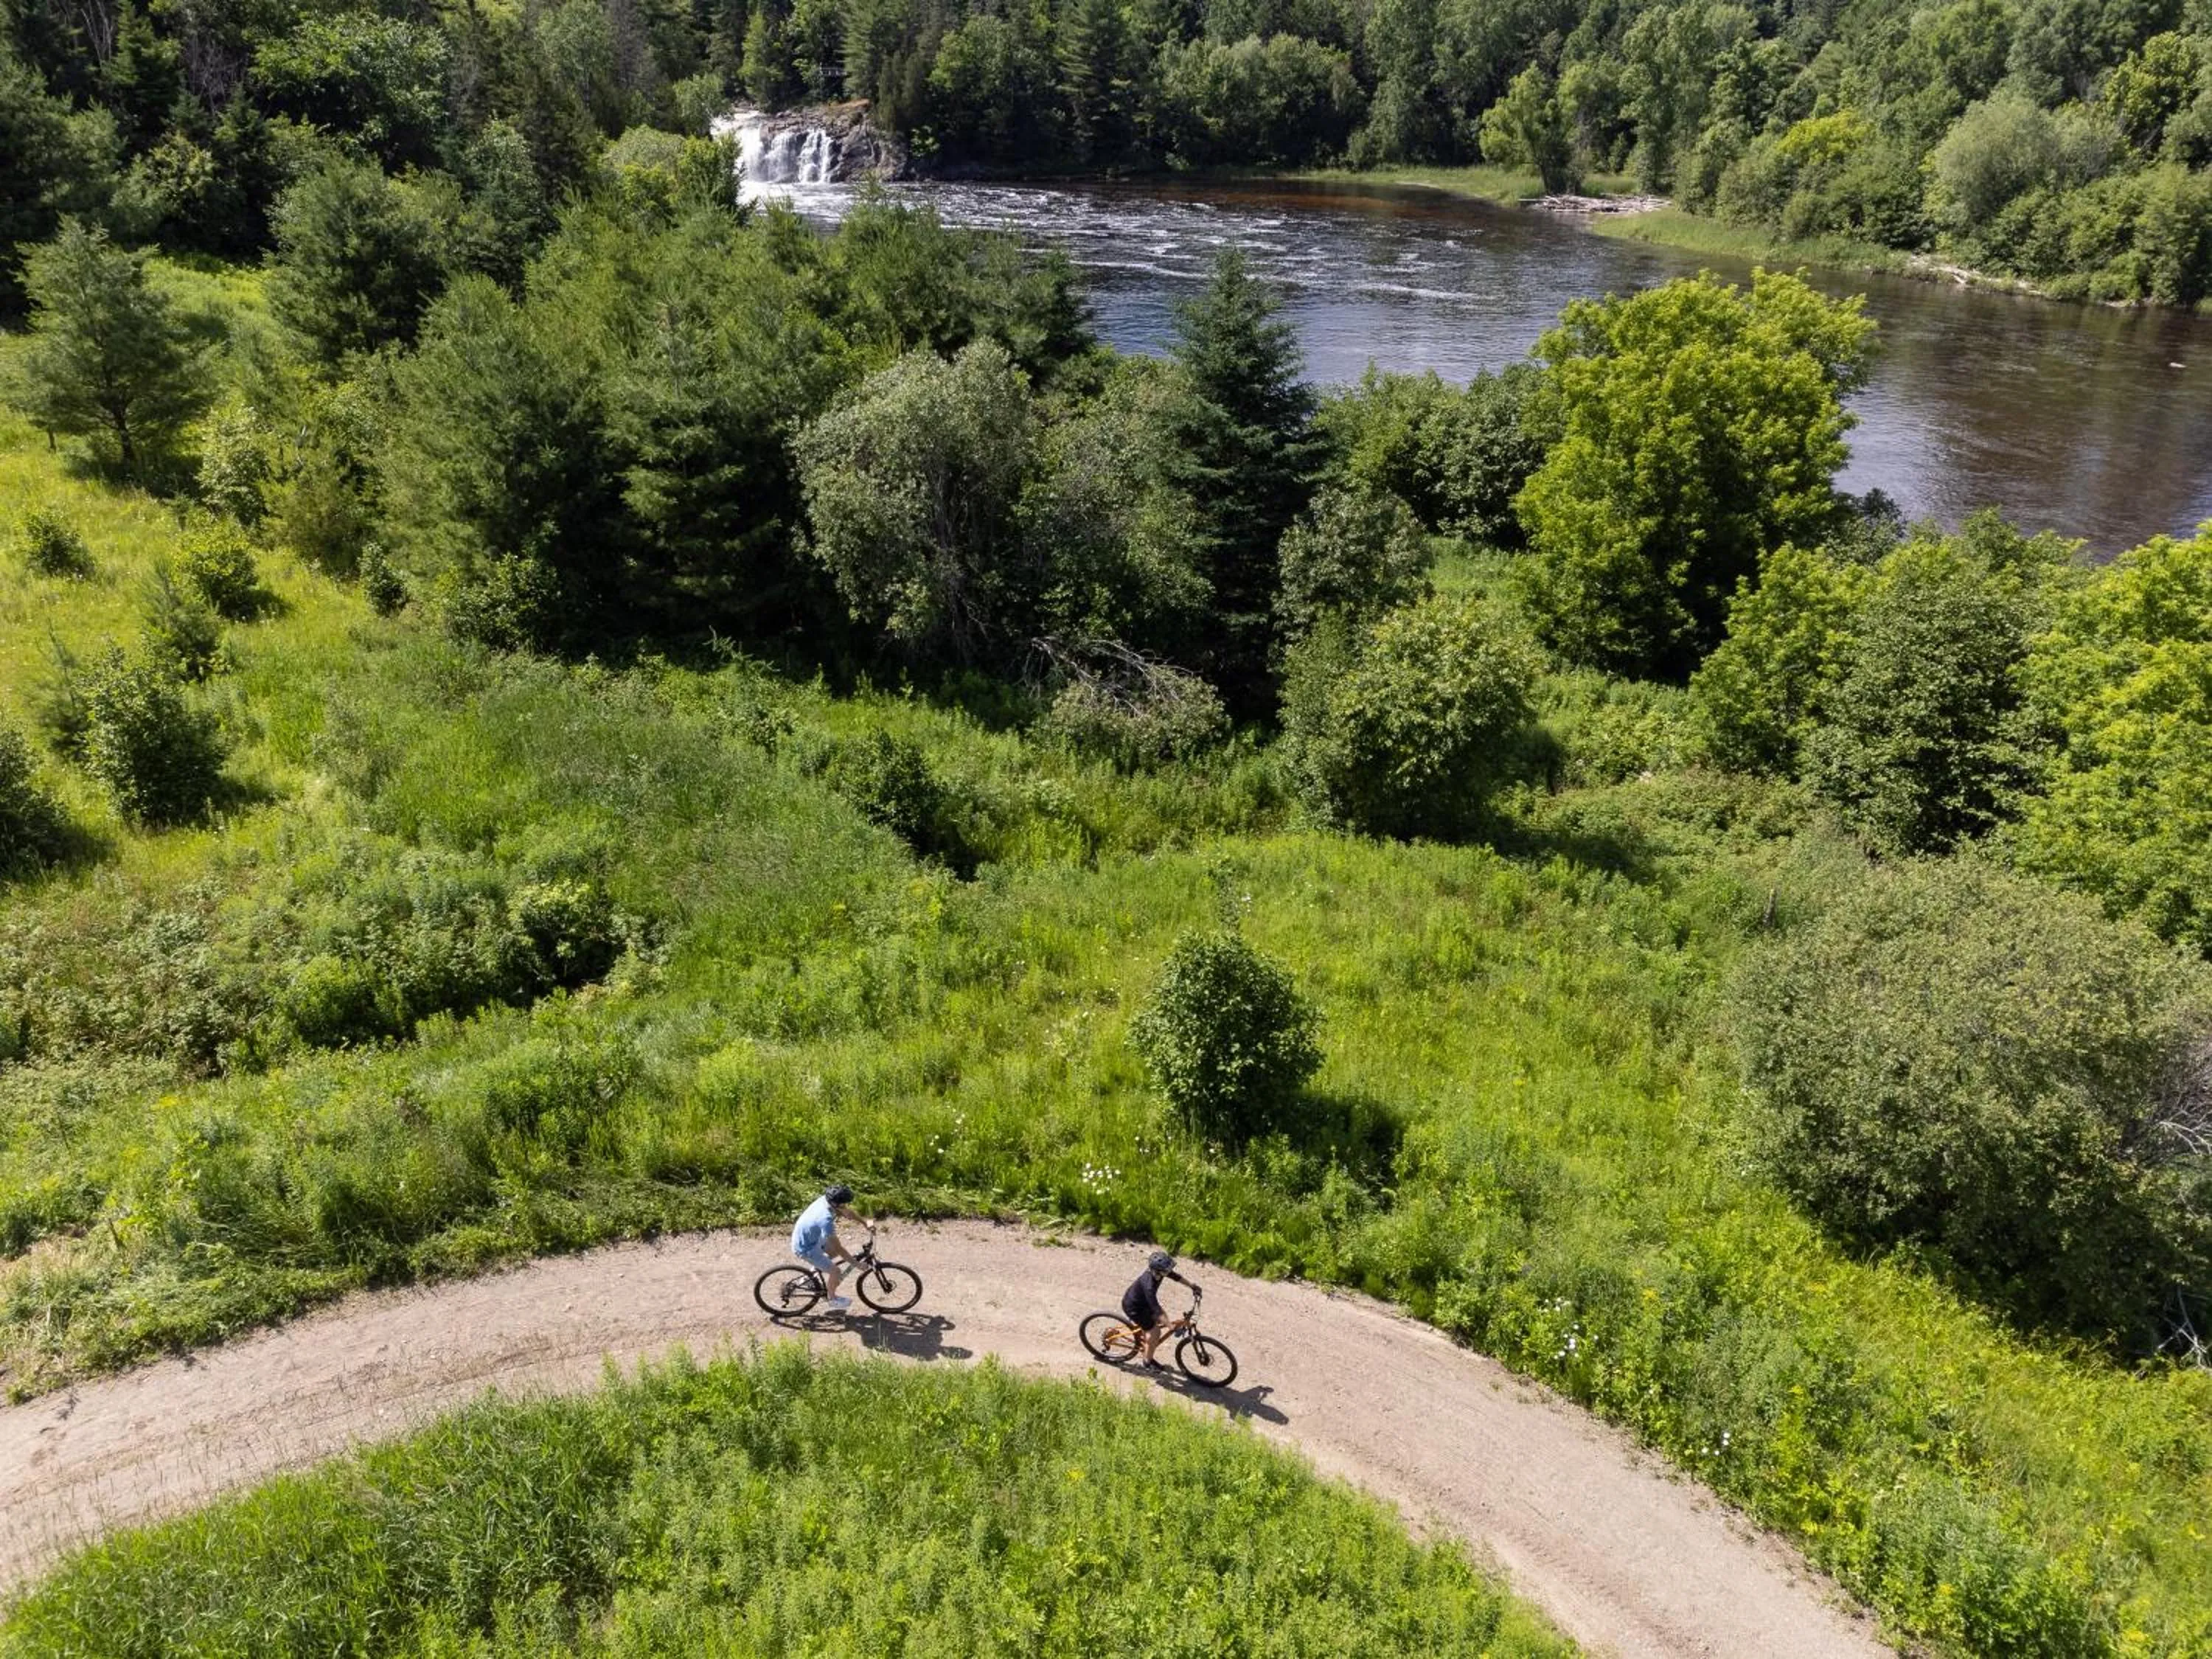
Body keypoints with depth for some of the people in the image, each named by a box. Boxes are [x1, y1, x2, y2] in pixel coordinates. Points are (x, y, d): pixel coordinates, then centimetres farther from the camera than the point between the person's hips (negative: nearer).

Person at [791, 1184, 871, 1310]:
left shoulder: (827, 1200, -17)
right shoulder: (826, 1220, -38)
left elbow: (849, 1212, 1)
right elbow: (838, 1248, -29)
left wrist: (866, 1222, -12)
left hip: (811, 1237, 8)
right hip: (805, 1248, -8)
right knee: (835, 1271, -4)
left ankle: (817, 1269, 28)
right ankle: (832, 1299, 22)